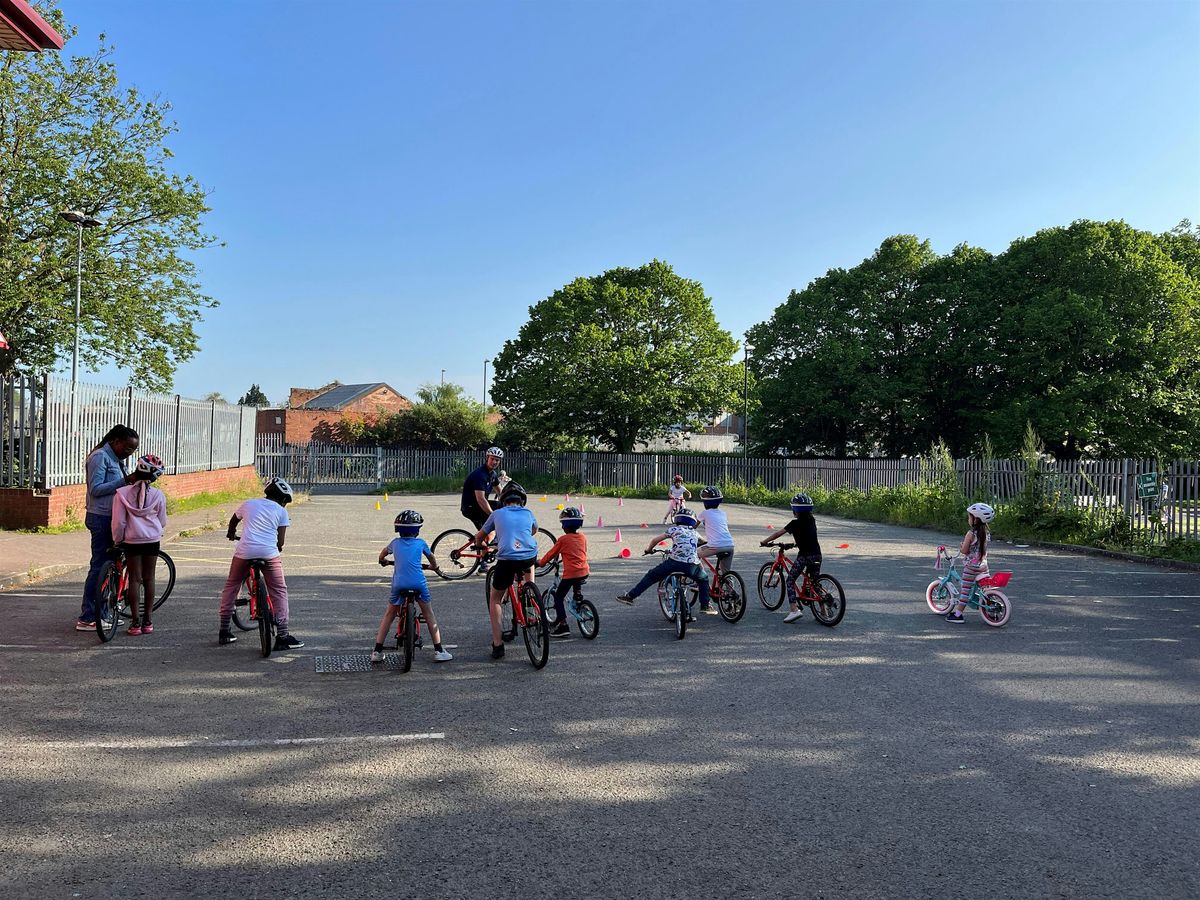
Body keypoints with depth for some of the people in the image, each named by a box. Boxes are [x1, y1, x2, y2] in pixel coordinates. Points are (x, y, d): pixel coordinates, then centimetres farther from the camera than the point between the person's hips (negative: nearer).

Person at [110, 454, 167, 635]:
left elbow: (118, 522, -7)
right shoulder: (158, 495, -3)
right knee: (149, 579, 10)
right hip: (152, 540, 1)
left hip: (132, 540, -1)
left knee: (134, 579, 5)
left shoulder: (122, 493, -7)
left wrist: (117, 541, 6)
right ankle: (147, 621, 14)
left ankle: (136, 622, 4)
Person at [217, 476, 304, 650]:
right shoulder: (281, 512, 10)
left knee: (231, 586, 22)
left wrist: (231, 534, 58)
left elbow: (233, 522, 38)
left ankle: (224, 631, 25)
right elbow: (280, 541, 4)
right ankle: (282, 636, 2)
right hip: (269, 553, -3)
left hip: (244, 551, 3)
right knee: (279, 591, 6)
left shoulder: (248, 504, 20)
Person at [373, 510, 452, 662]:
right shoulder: (420, 543, 9)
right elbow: (431, 557, 28)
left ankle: (377, 651, 15)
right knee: (429, 615, 12)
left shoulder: (395, 543, 13)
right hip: (418, 583, -1)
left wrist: (383, 561, 56)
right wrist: (433, 566, 50)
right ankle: (439, 651, 12)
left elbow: (383, 553, 34)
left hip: (399, 583, 1)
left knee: (389, 615, 17)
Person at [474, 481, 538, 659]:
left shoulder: (497, 514, 18)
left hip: (506, 560, -2)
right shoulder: (528, 514, 21)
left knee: (495, 598, 18)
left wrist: (482, 547, 52)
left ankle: (497, 644, 10)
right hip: (529, 557, 2)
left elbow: (479, 538, 29)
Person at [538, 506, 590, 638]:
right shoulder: (583, 538, 9)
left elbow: (551, 554, 3)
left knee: (558, 597, 5)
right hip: (584, 572, 6)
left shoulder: (563, 539, -4)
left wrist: (540, 563, 19)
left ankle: (563, 626, -2)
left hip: (570, 573, -6)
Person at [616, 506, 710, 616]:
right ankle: (705, 605, 24)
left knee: (651, 576, 12)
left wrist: (648, 550, 28)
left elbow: (655, 539, 10)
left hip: (674, 562, -2)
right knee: (704, 579, 31)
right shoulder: (695, 533, 24)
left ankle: (631, 596, 8)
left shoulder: (674, 529, 14)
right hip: (692, 566, 2)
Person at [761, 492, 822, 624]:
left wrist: (764, 541, 9)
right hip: (817, 555, 6)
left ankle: (794, 610, -10)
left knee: (790, 581, 3)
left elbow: (778, 533, -1)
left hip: (804, 555, -6)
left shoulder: (795, 523, -5)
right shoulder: (812, 520, 12)